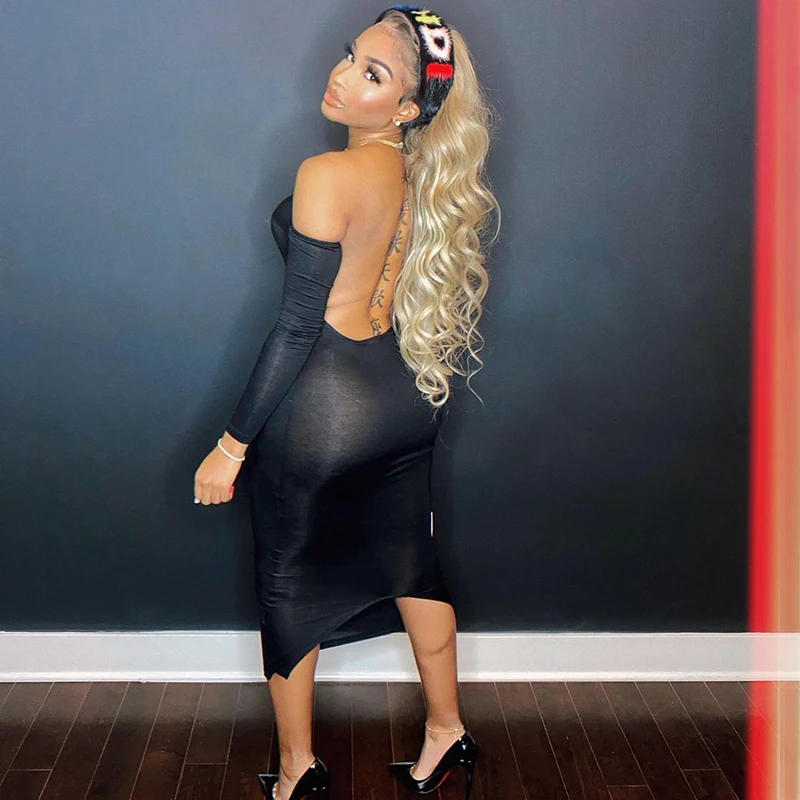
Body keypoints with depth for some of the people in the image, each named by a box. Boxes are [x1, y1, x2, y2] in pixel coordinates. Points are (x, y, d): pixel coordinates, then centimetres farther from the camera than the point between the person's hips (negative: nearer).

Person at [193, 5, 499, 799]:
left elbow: (298, 326, -21)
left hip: (324, 409, -7)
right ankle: (446, 733, 39)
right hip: (403, 398, 7)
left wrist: (232, 444, -14)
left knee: (287, 588, 13)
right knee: (408, 563, 22)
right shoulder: (419, 173, 1)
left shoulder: (327, 176, -22)